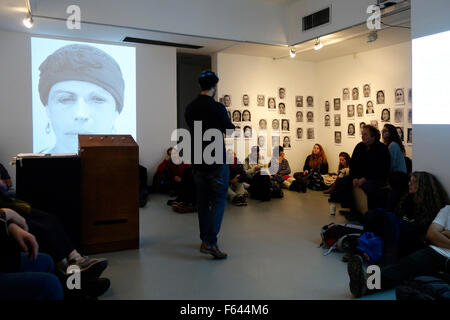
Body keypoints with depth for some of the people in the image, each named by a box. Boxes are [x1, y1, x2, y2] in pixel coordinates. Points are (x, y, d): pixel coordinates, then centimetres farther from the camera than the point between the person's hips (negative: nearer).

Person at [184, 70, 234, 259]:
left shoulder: (190, 108, 4)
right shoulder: (217, 107, -14)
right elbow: (229, 130, -1)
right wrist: (231, 126, 21)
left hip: (197, 162, 6)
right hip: (216, 161, -6)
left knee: (203, 201, 14)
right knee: (219, 200, 1)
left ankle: (205, 239, 23)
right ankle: (210, 242, -7)